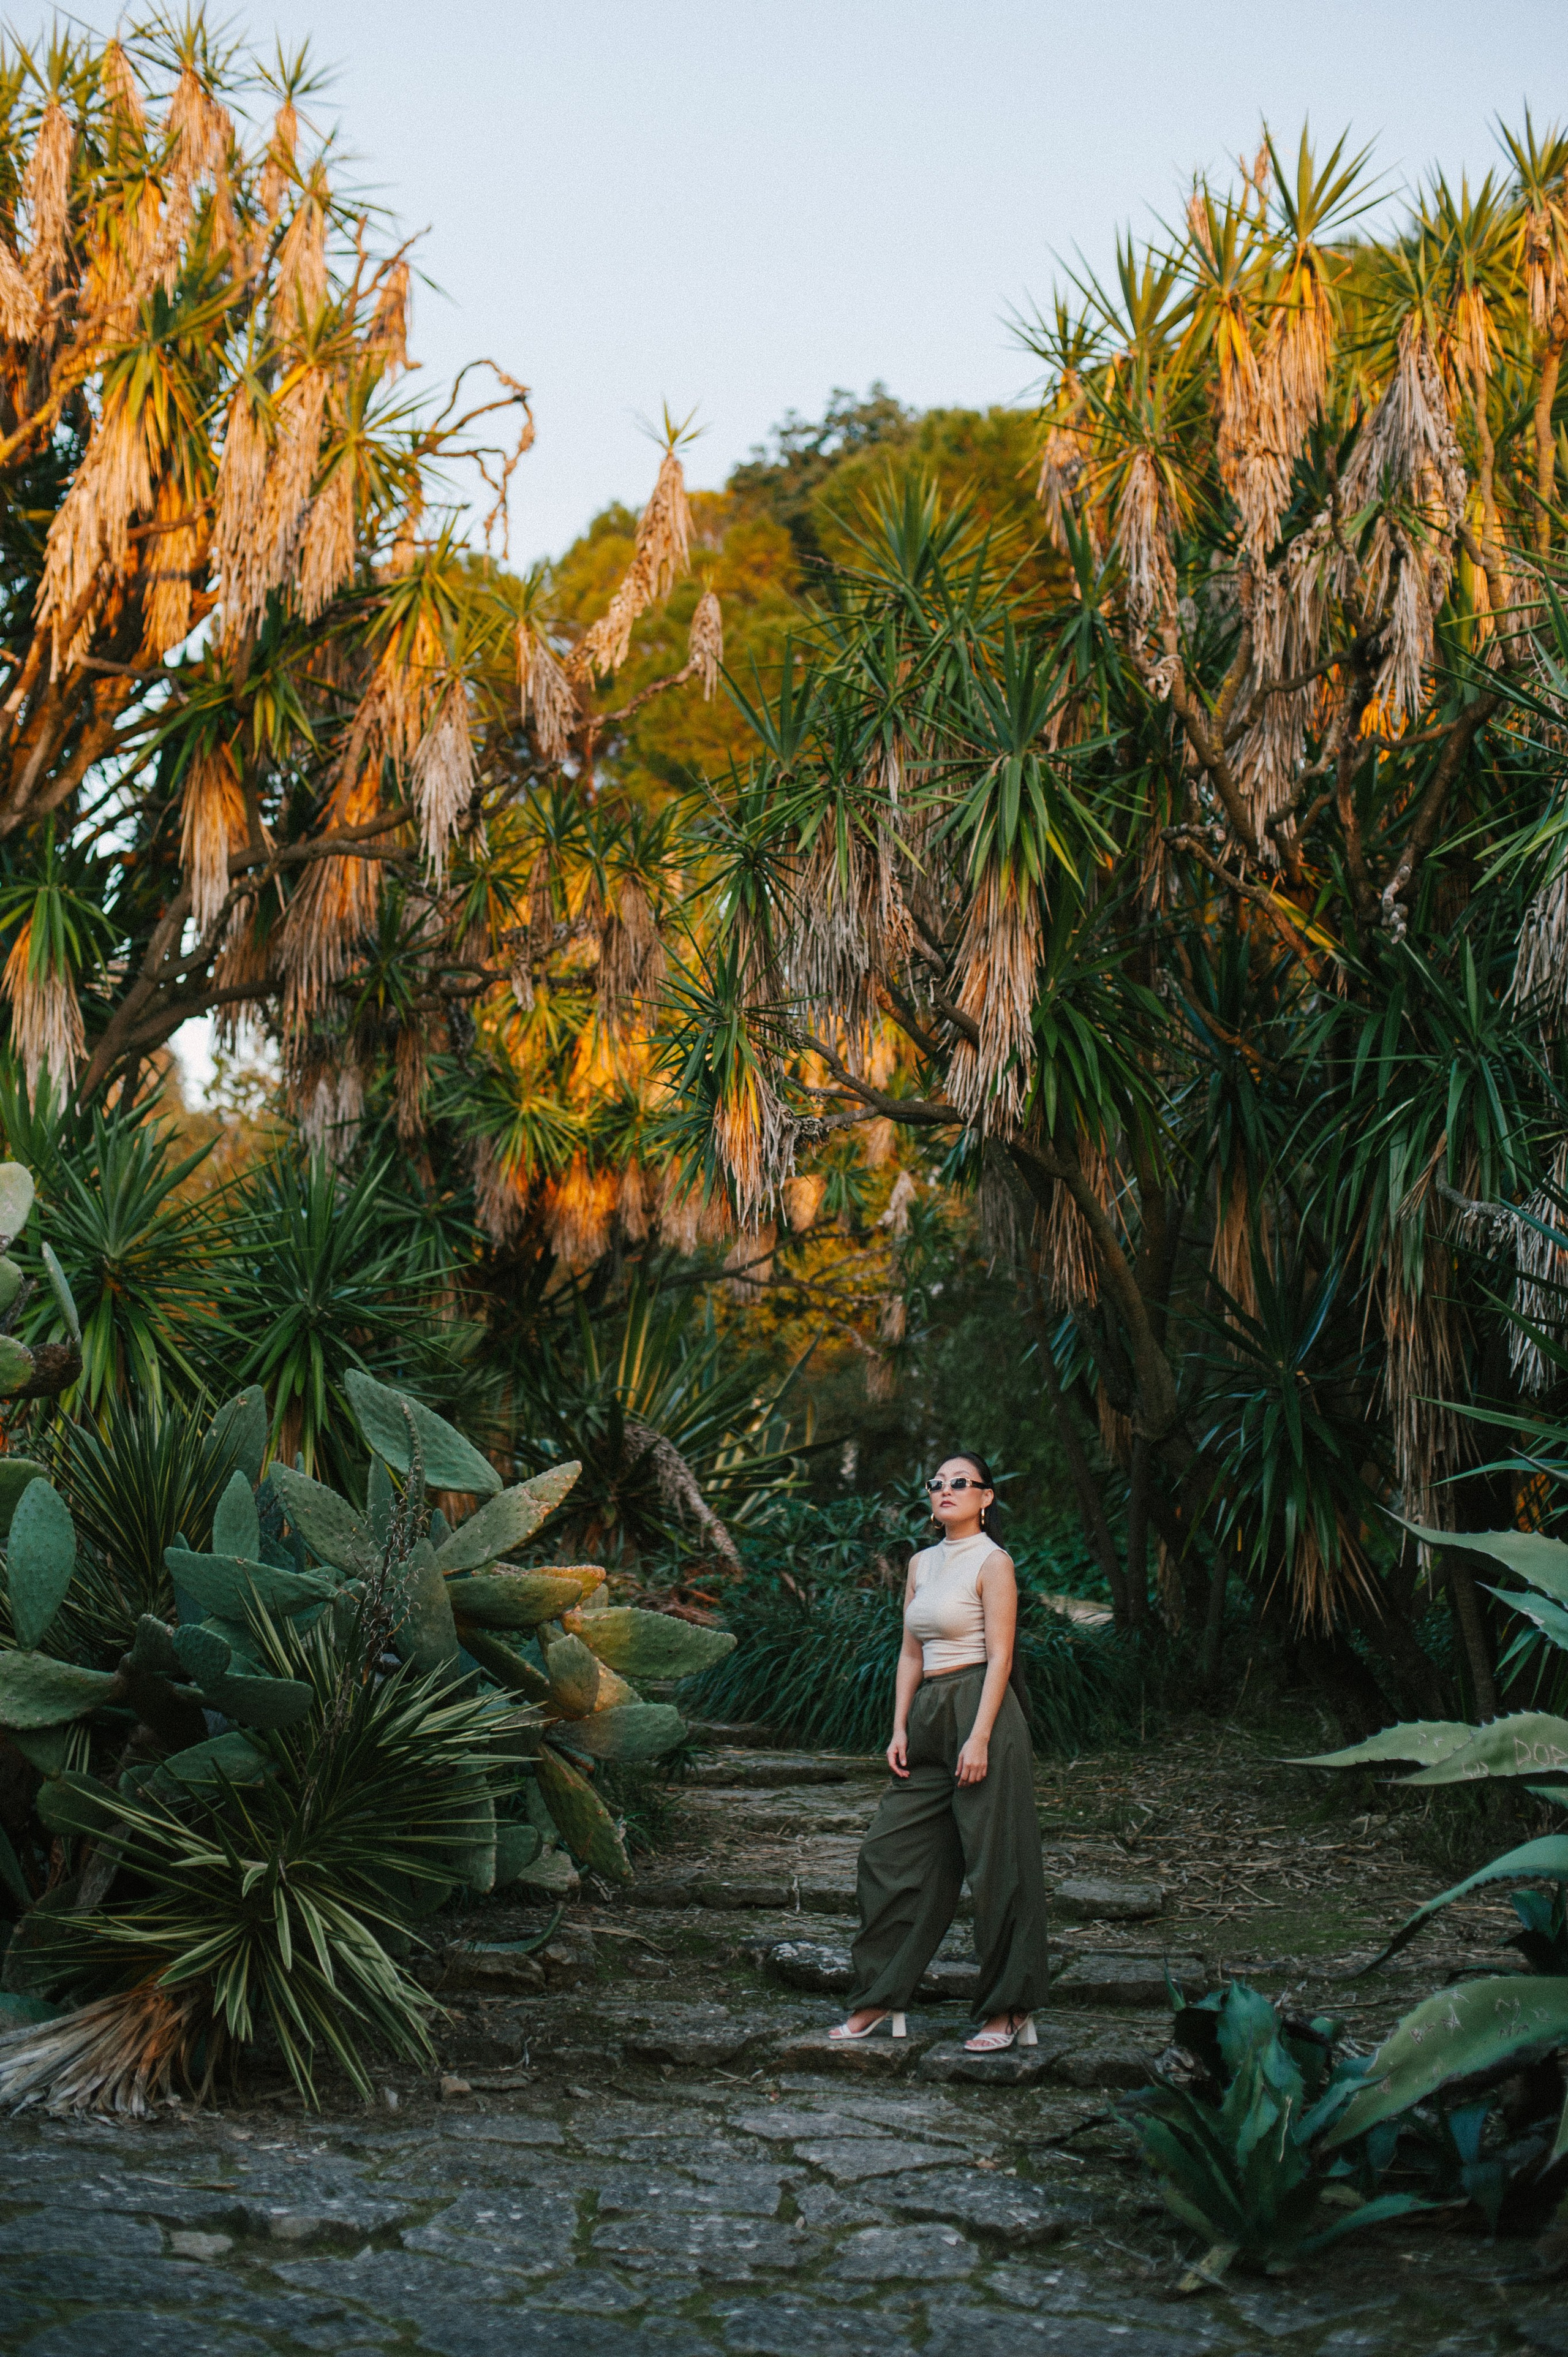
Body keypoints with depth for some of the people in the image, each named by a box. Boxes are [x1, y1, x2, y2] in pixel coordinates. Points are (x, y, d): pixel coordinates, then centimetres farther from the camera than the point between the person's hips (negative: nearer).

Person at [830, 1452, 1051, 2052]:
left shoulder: (993, 1563, -6)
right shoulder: (921, 1564, 15)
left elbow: (1000, 1657, -12)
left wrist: (980, 1738, -18)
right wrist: (899, 1729, 8)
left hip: (981, 1709, -8)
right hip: (929, 1715, 8)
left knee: (995, 1862, -2)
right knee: (891, 1852, 6)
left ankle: (1010, 2009, 8)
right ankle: (880, 1999, 16)